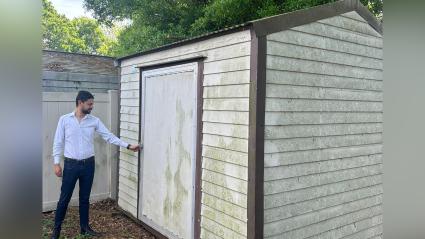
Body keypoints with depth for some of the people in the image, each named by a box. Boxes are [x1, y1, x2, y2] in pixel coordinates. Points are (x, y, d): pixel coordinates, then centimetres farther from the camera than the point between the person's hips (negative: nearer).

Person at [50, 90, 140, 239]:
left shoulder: (94, 121, 1)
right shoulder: (64, 119, -4)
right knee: (64, 198, 6)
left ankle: (84, 227, 26)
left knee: (85, 198, 13)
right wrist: (56, 163, -6)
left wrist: (128, 146, -5)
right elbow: (58, 142, -1)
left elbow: (109, 136, 1)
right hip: (71, 164, -2)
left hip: (88, 164, 2)